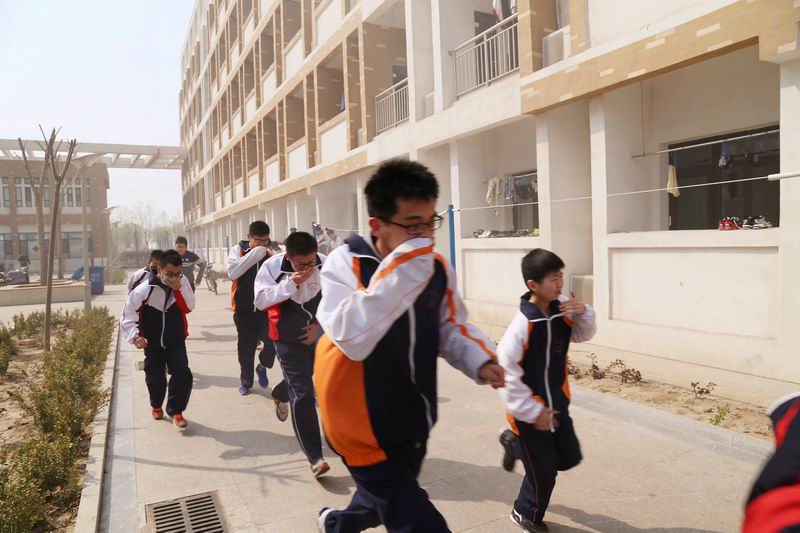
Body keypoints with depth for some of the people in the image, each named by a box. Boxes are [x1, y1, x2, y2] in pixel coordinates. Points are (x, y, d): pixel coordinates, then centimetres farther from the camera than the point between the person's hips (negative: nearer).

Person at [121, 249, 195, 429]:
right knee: (155, 377, 14)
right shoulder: (144, 290, -18)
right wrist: (135, 336, -21)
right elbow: (128, 314, -11)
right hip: (152, 342, 0)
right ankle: (156, 405, 44)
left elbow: (189, 307, -16)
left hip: (176, 341, 1)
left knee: (183, 373, -13)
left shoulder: (182, 282, -10)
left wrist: (179, 289, -28)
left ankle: (175, 410, 5)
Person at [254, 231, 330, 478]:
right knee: (302, 394, -6)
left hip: (319, 334, 3)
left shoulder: (325, 263, -13)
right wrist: (290, 283, -29)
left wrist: (320, 323, -10)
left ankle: (281, 395, 48)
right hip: (289, 339, -3)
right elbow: (260, 301, -20)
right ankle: (315, 456, 1)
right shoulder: (272, 266, -17)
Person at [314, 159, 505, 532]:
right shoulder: (345, 265, -21)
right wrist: (401, 270, -39)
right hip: (366, 428, -6)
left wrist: (479, 360, -13)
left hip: (413, 422, 6)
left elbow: (451, 327, 6)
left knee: (383, 501, 29)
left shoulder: (437, 267, -6)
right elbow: (353, 339, -36)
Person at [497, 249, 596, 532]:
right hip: (531, 413, -6)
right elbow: (505, 371, -27)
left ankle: (516, 445, 39)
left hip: (557, 403, 6)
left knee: (570, 458, 19)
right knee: (543, 472, 10)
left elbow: (583, 335, 9)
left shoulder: (562, 309, -9)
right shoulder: (523, 324, -30)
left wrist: (584, 313, -14)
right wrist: (532, 411, -19)